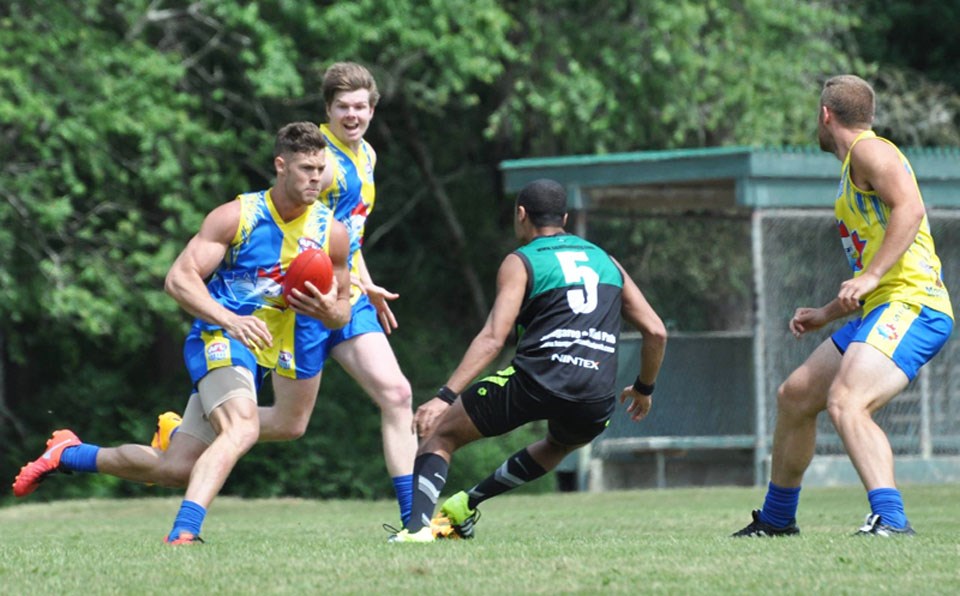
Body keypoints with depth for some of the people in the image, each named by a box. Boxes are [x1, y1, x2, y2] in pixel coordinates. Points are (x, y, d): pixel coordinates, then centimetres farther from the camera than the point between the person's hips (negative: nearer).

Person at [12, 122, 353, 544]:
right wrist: (229, 319, -29)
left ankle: (68, 454, 26)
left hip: (263, 353, 5)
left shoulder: (332, 232, 1)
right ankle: (183, 533, -44)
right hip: (217, 340, -5)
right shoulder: (236, 216, -9)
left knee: (177, 468, 4)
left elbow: (341, 311, 12)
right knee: (242, 429, -35)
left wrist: (328, 311, -15)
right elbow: (179, 278, -12)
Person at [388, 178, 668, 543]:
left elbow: (493, 338, -6)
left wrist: (445, 397, -11)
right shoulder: (606, 262, 23)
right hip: (596, 401, 5)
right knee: (560, 444, 39)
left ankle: (418, 524, -12)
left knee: (440, 433, 11)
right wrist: (644, 389, 35)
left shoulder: (520, 263, 8)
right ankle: (465, 506, 40)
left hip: (536, 380, -5)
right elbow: (656, 332, 19)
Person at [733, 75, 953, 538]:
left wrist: (870, 277, -28)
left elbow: (910, 208, -22)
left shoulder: (870, 150, -4)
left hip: (912, 306, -11)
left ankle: (890, 520, -45)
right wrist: (826, 315, 35)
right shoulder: (853, 169, 26)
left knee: (846, 402, -32)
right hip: (884, 310, 11)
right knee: (794, 396, 20)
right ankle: (776, 519, 35)